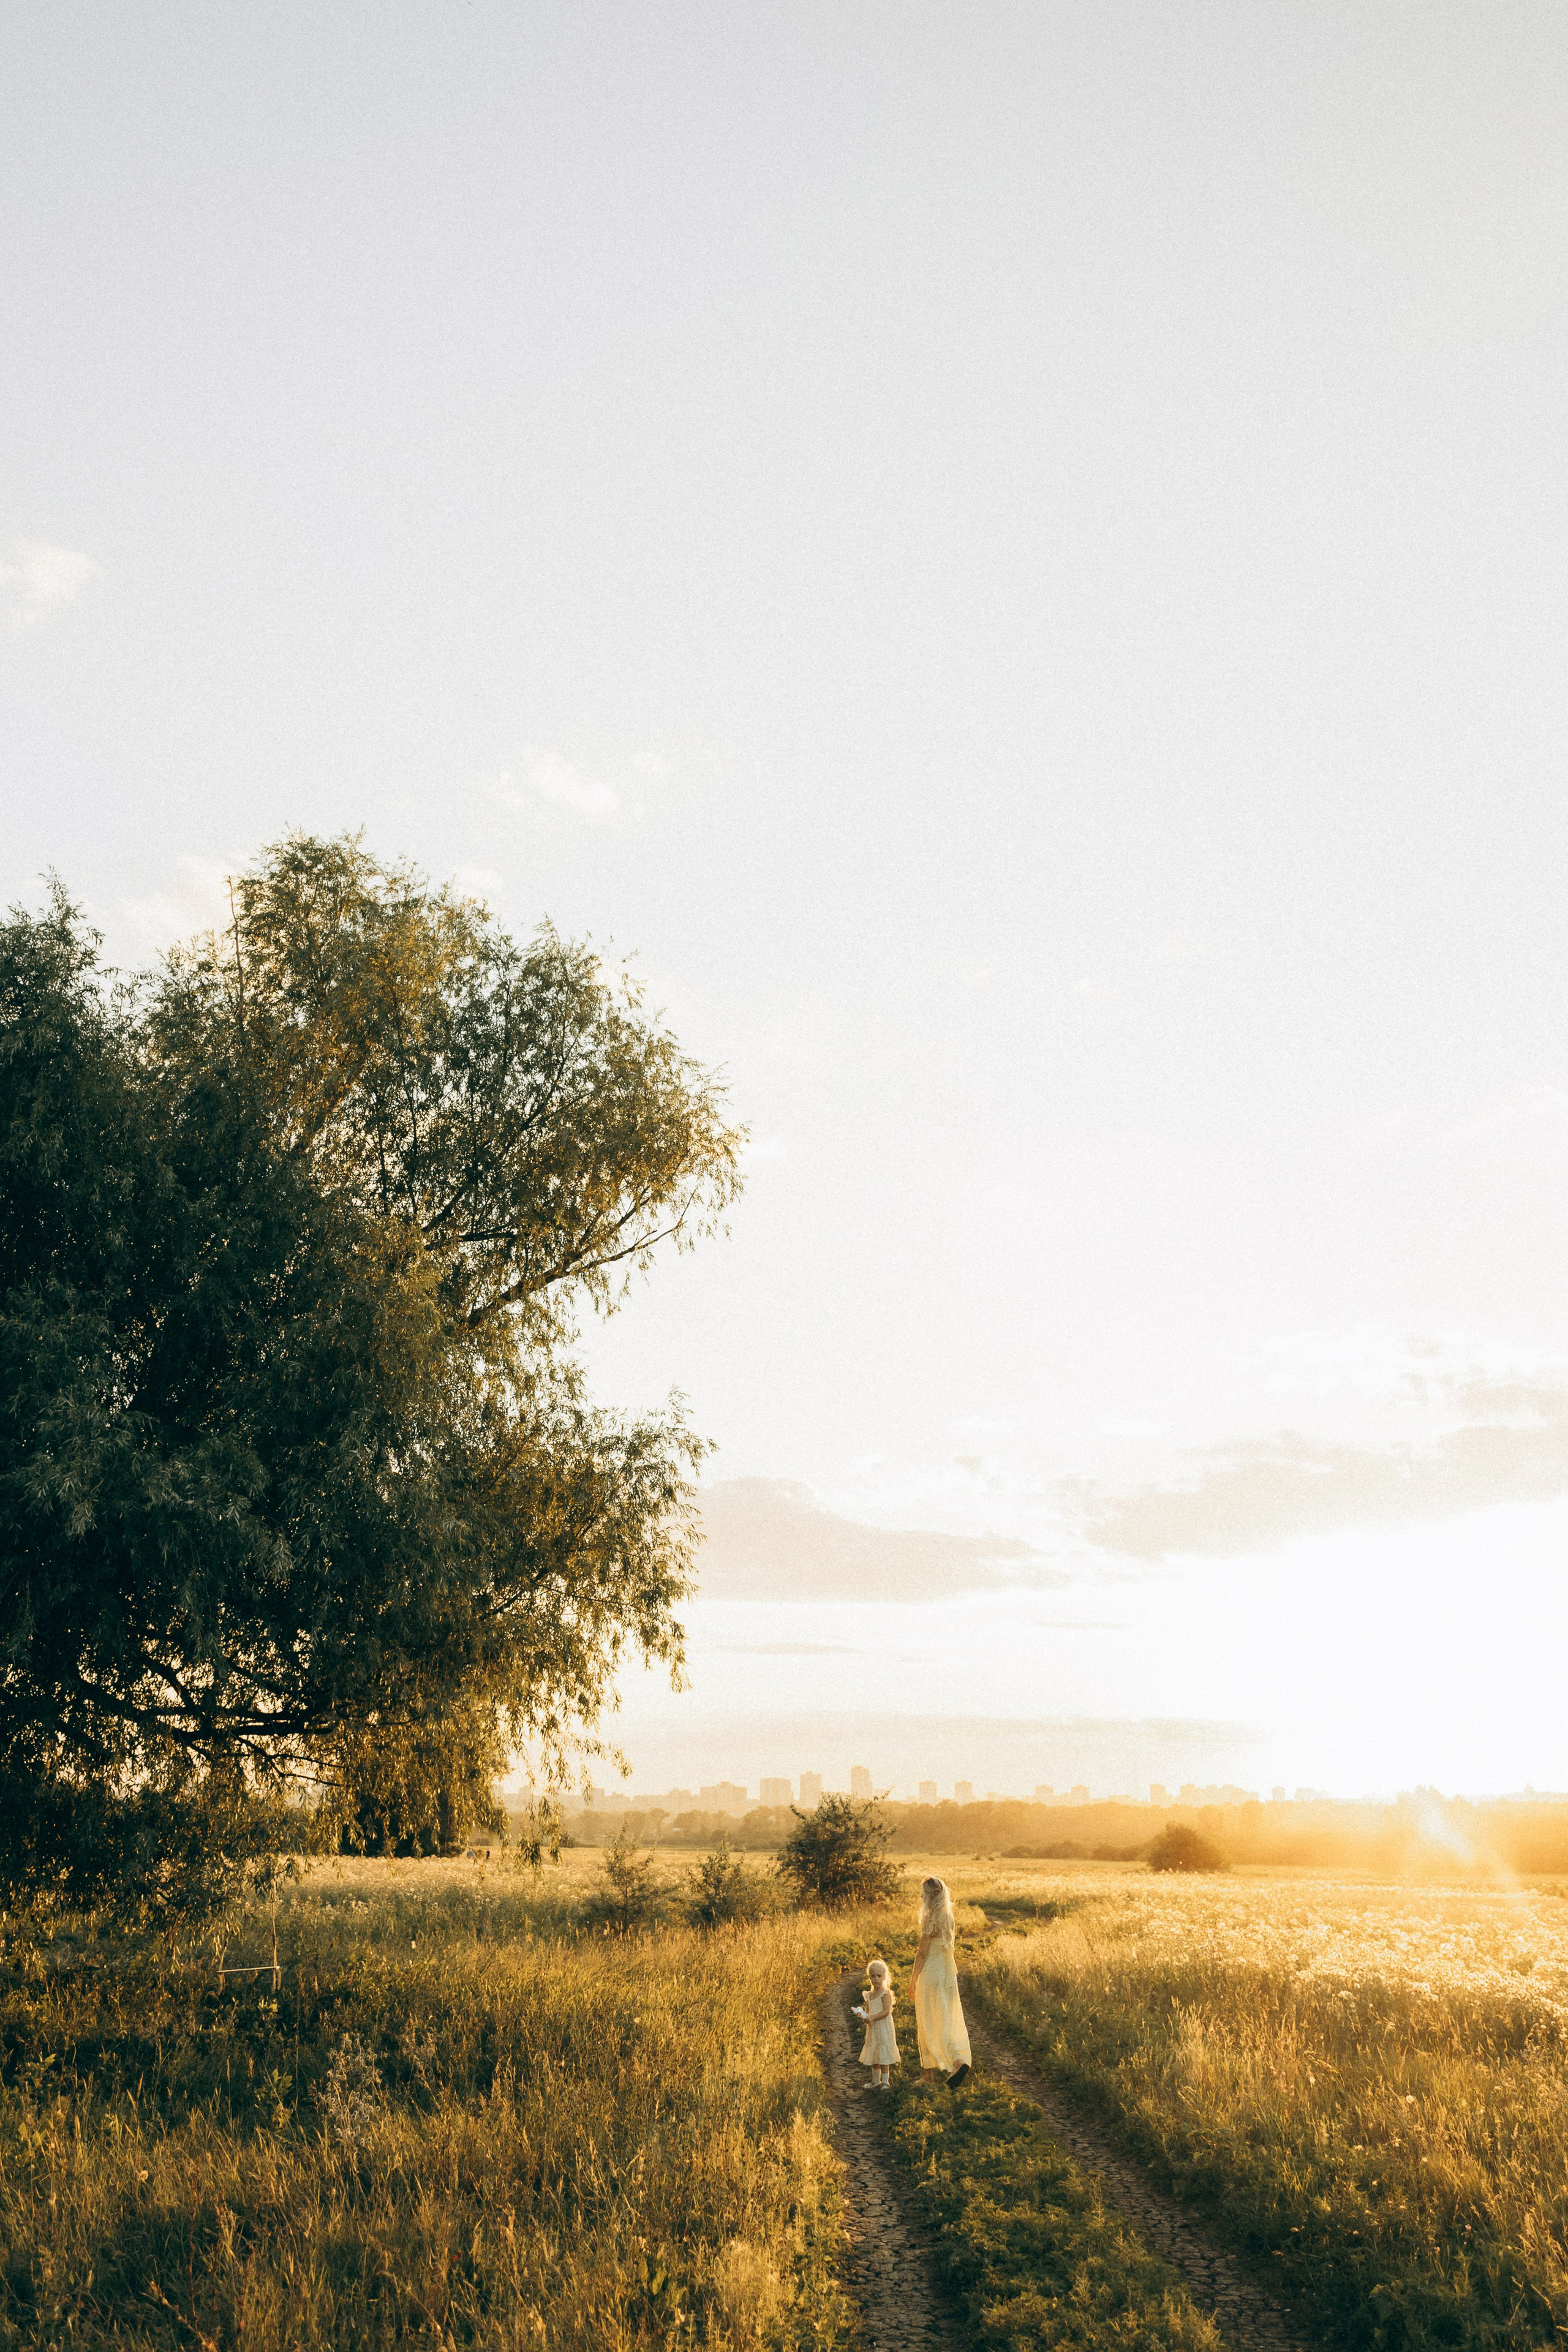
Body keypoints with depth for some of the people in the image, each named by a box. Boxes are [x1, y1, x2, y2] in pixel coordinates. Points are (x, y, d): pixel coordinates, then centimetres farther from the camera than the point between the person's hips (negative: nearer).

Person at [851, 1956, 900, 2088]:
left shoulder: (886, 1993, -12)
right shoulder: (869, 1995, 9)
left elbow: (886, 2011, -19)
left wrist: (873, 2017, -27)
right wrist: (863, 2015, -6)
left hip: (884, 2028, -7)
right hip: (872, 2028, 7)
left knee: (883, 2057, -4)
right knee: (873, 2057, 12)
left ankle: (885, 2081, 6)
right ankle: (876, 2082, 23)